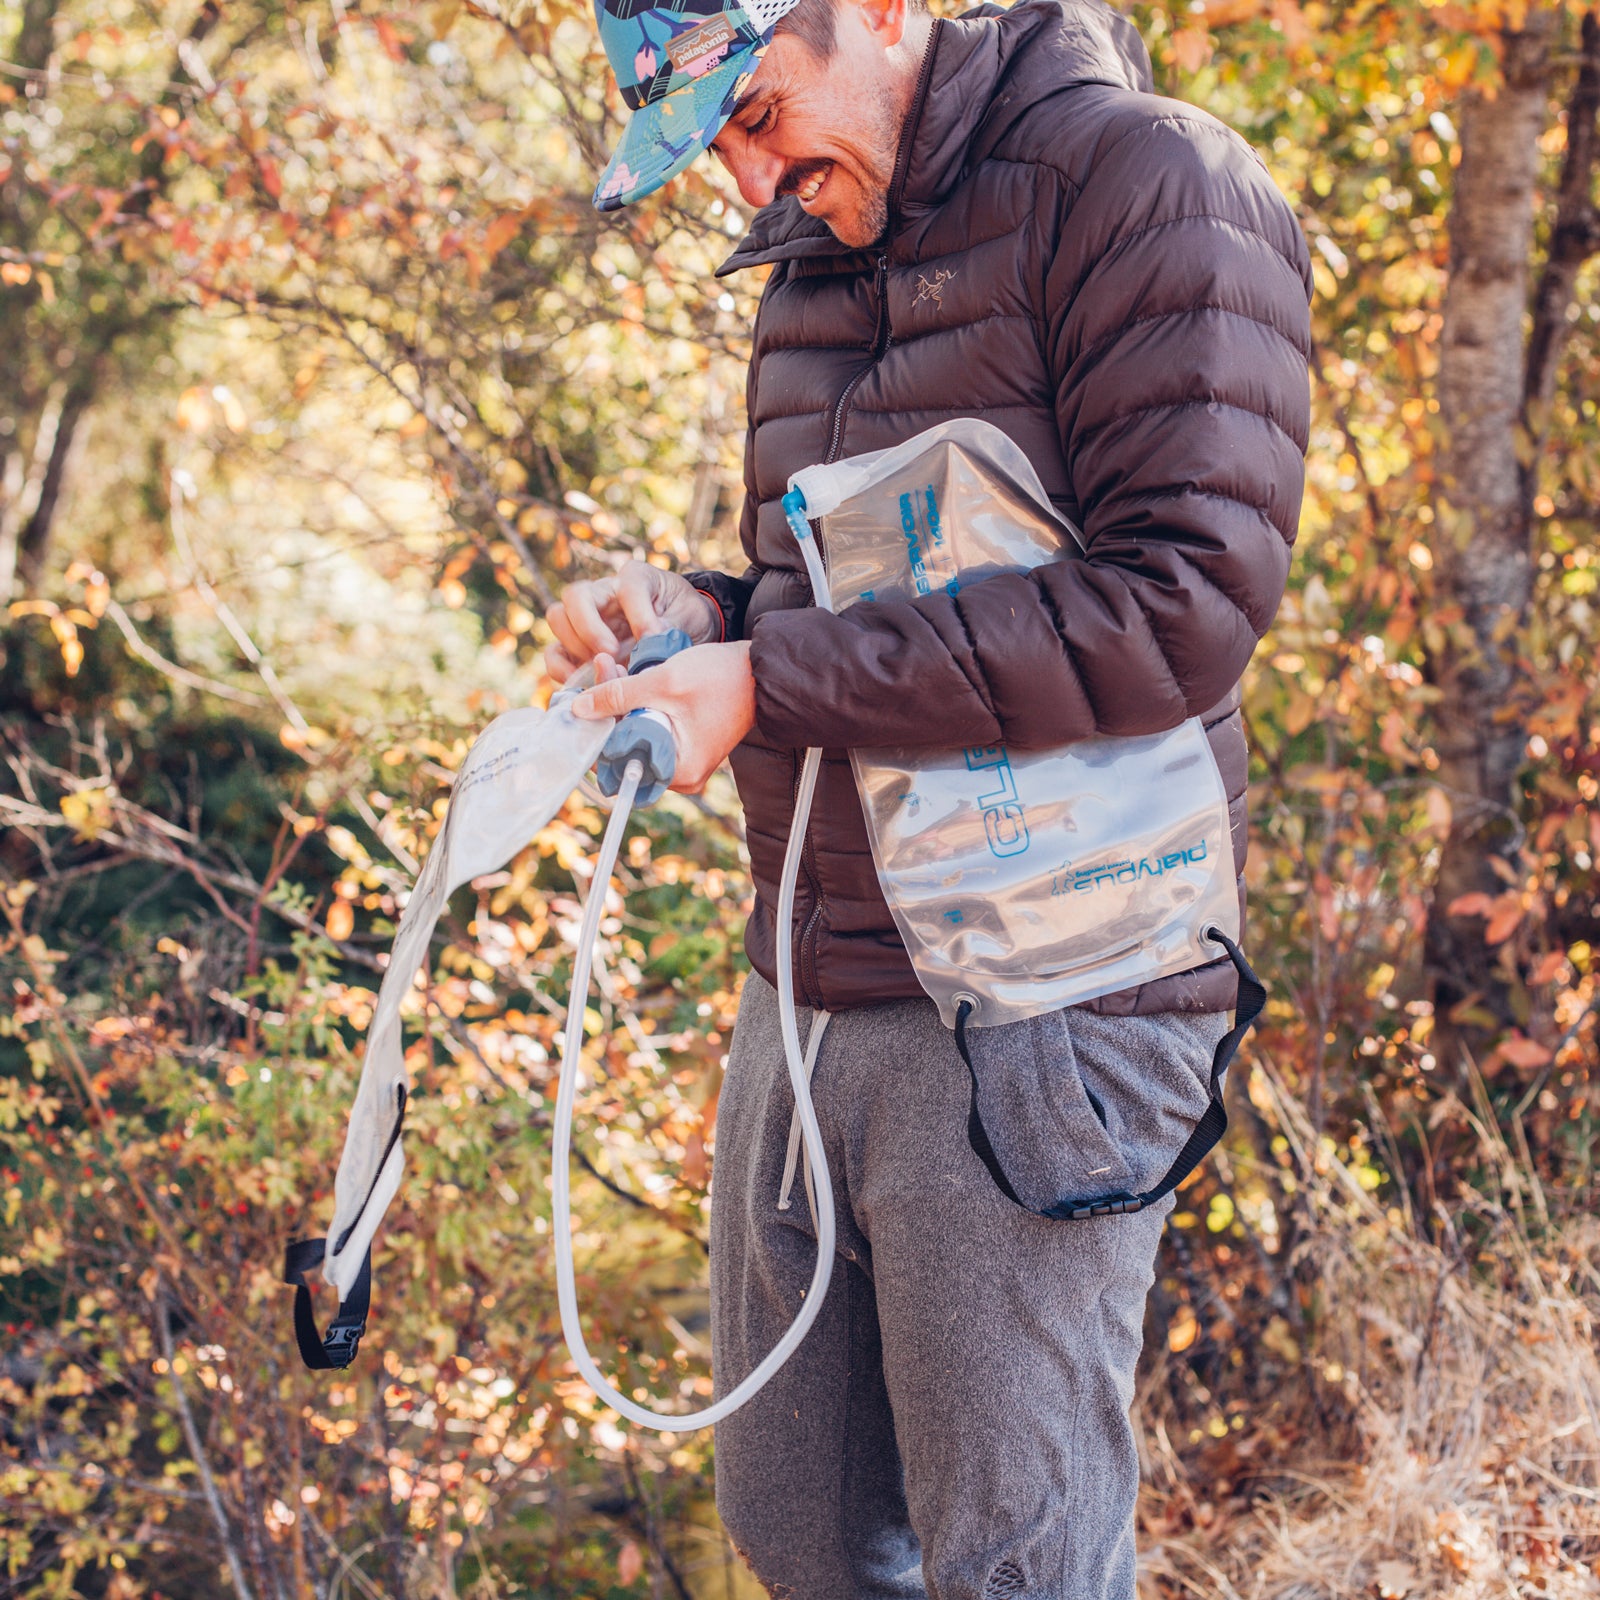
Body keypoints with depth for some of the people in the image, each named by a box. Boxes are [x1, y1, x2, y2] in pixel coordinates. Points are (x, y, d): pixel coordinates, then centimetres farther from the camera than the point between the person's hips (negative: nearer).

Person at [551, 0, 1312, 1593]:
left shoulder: (1146, 181, -10)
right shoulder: (813, 264, 17)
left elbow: (1184, 600, -21)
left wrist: (774, 684, -20)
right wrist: (688, 616, 4)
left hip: (1031, 1006, -8)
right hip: (811, 988, 8)